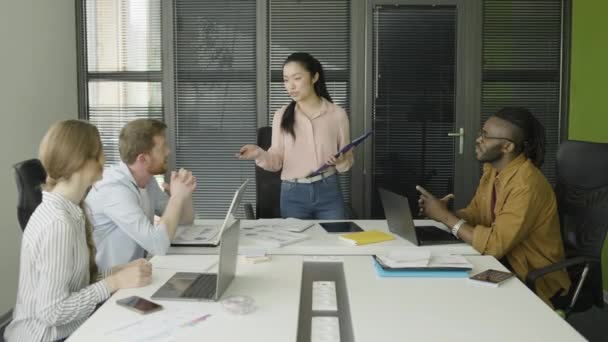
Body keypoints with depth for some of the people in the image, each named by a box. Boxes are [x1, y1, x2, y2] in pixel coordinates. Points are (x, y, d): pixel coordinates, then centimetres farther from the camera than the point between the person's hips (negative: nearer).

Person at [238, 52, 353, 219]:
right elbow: (277, 161, 2)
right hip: (293, 195, 0)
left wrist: (342, 161, -15)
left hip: (328, 192, 0)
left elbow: (347, 159, 6)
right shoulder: (282, 115, 2)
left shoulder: (337, 113, -1)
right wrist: (260, 154, -17)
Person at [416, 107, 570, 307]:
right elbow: (474, 214, 7)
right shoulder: (492, 169, 0)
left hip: (535, 279, -7)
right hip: (504, 262, 7)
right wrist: (443, 213, -12)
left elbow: (495, 244, -30)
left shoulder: (527, 185, -27)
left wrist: (445, 216, -23)